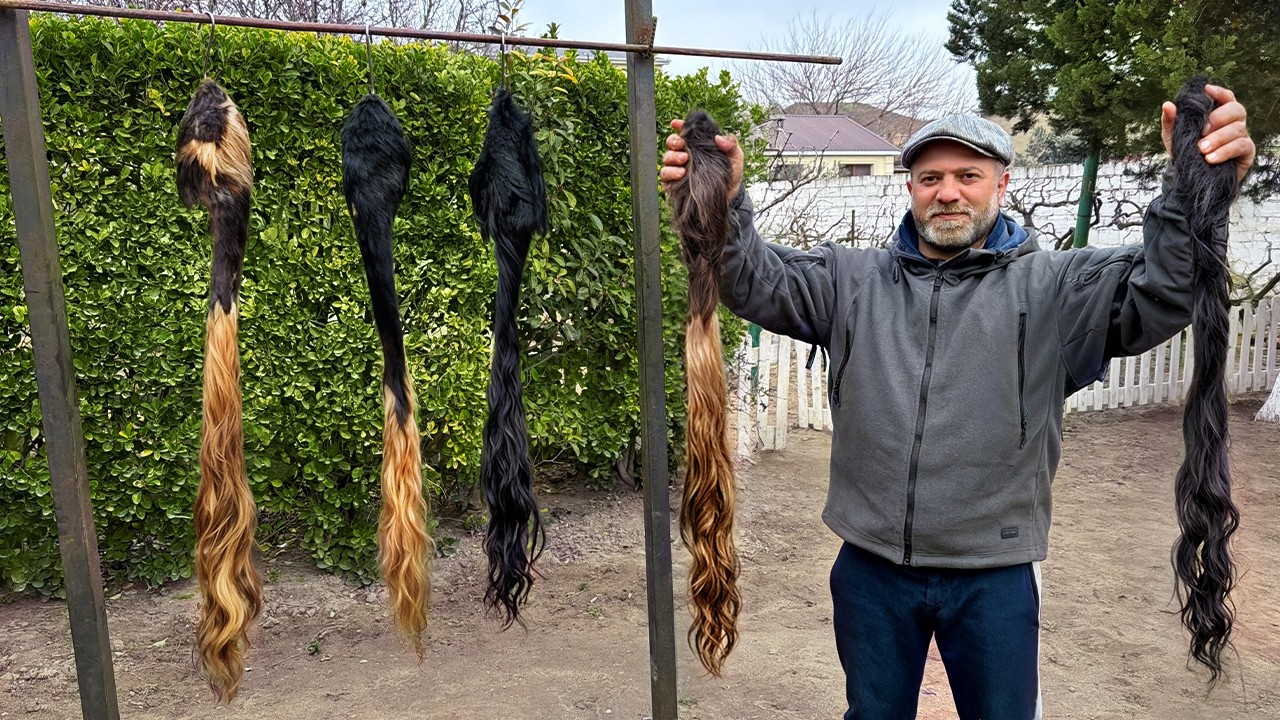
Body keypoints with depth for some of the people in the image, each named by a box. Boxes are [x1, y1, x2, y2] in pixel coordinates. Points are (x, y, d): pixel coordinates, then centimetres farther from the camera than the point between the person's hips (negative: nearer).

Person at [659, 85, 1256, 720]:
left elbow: (1159, 291, -18)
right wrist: (722, 206, -28)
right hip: (870, 568, 2)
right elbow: (757, 282, -8)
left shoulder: (1051, 287, -4)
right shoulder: (853, 280, 2)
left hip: (995, 576, -1)